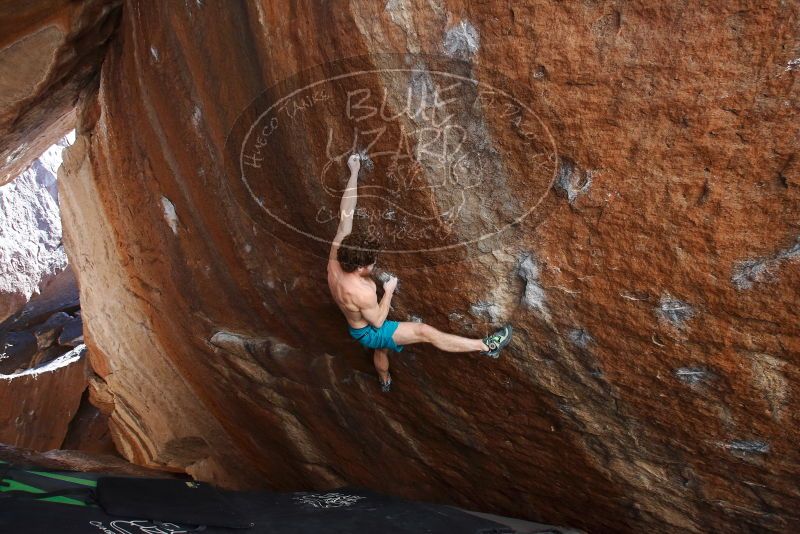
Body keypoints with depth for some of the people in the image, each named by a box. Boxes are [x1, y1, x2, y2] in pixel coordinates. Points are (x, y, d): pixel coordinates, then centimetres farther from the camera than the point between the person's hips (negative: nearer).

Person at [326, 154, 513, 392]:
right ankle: (486, 346, -5)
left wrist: (354, 172, -20)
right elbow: (377, 322, -24)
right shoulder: (362, 293, -42)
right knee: (425, 332, -10)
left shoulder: (335, 256, -24)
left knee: (380, 351, 37)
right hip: (369, 332, -8)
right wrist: (388, 292, -14)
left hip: (357, 327, 9)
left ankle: (385, 382, 69)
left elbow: (346, 215, -22)